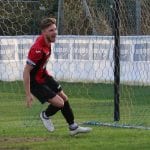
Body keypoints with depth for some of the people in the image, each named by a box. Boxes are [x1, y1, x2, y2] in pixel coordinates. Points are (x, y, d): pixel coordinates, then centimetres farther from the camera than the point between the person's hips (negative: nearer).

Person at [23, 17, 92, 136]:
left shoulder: (46, 41, -6)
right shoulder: (38, 49, -33)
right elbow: (26, 71, -29)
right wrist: (28, 94, -28)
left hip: (44, 76, 9)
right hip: (36, 82, -9)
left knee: (64, 99, 14)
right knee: (59, 103, -12)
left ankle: (73, 127, 29)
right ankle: (46, 116, 20)